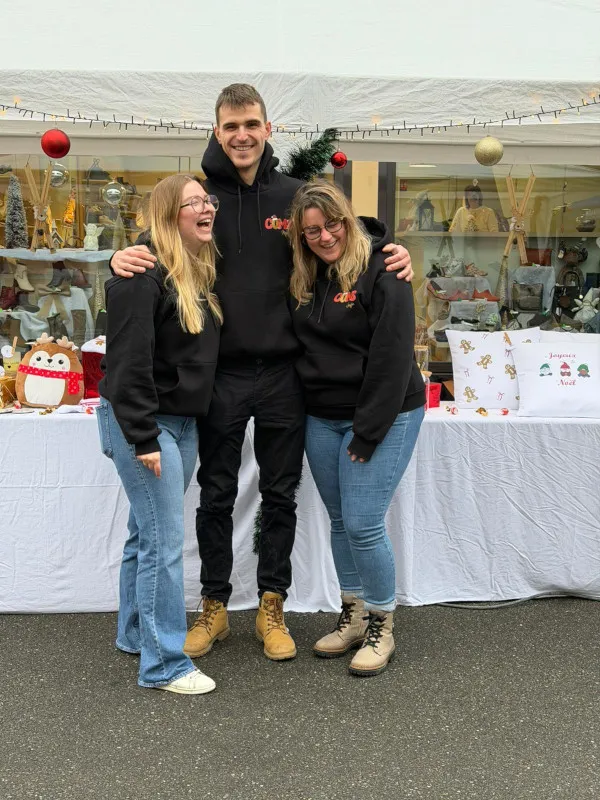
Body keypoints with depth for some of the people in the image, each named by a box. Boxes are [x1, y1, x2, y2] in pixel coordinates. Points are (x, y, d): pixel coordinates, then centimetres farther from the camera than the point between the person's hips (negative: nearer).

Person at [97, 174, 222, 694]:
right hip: (144, 422, -9)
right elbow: (128, 362, -21)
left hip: (182, 421, 9)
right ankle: (164, 665, 4)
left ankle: (135, 634, 32)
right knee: (164, 542, -6)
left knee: (148, 533, 18)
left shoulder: (200, 272, 12)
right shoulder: (144, 275, -17)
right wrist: (143, 438, -22)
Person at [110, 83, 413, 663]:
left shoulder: (295, 196, 3)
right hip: (221, 373, -1)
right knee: (216, 495, 10)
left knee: (280, 496, 11)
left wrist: (391, 258, -7)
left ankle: (271, 609, 27)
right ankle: (214, 609, 27)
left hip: (283, 373, 1)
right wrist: (124, 257, -19)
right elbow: (156, 252, 5)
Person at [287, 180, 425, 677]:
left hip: (380, 416, -7)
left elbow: (392, 359, -18)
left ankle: (381, 628, 11)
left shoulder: (381, 272, -14)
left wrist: (367, 433, -18)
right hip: (321, 418, 7)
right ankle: (352, 618, 28)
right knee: (340, 522, 13)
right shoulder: (304, 280, 7)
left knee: (363, 524, -7)